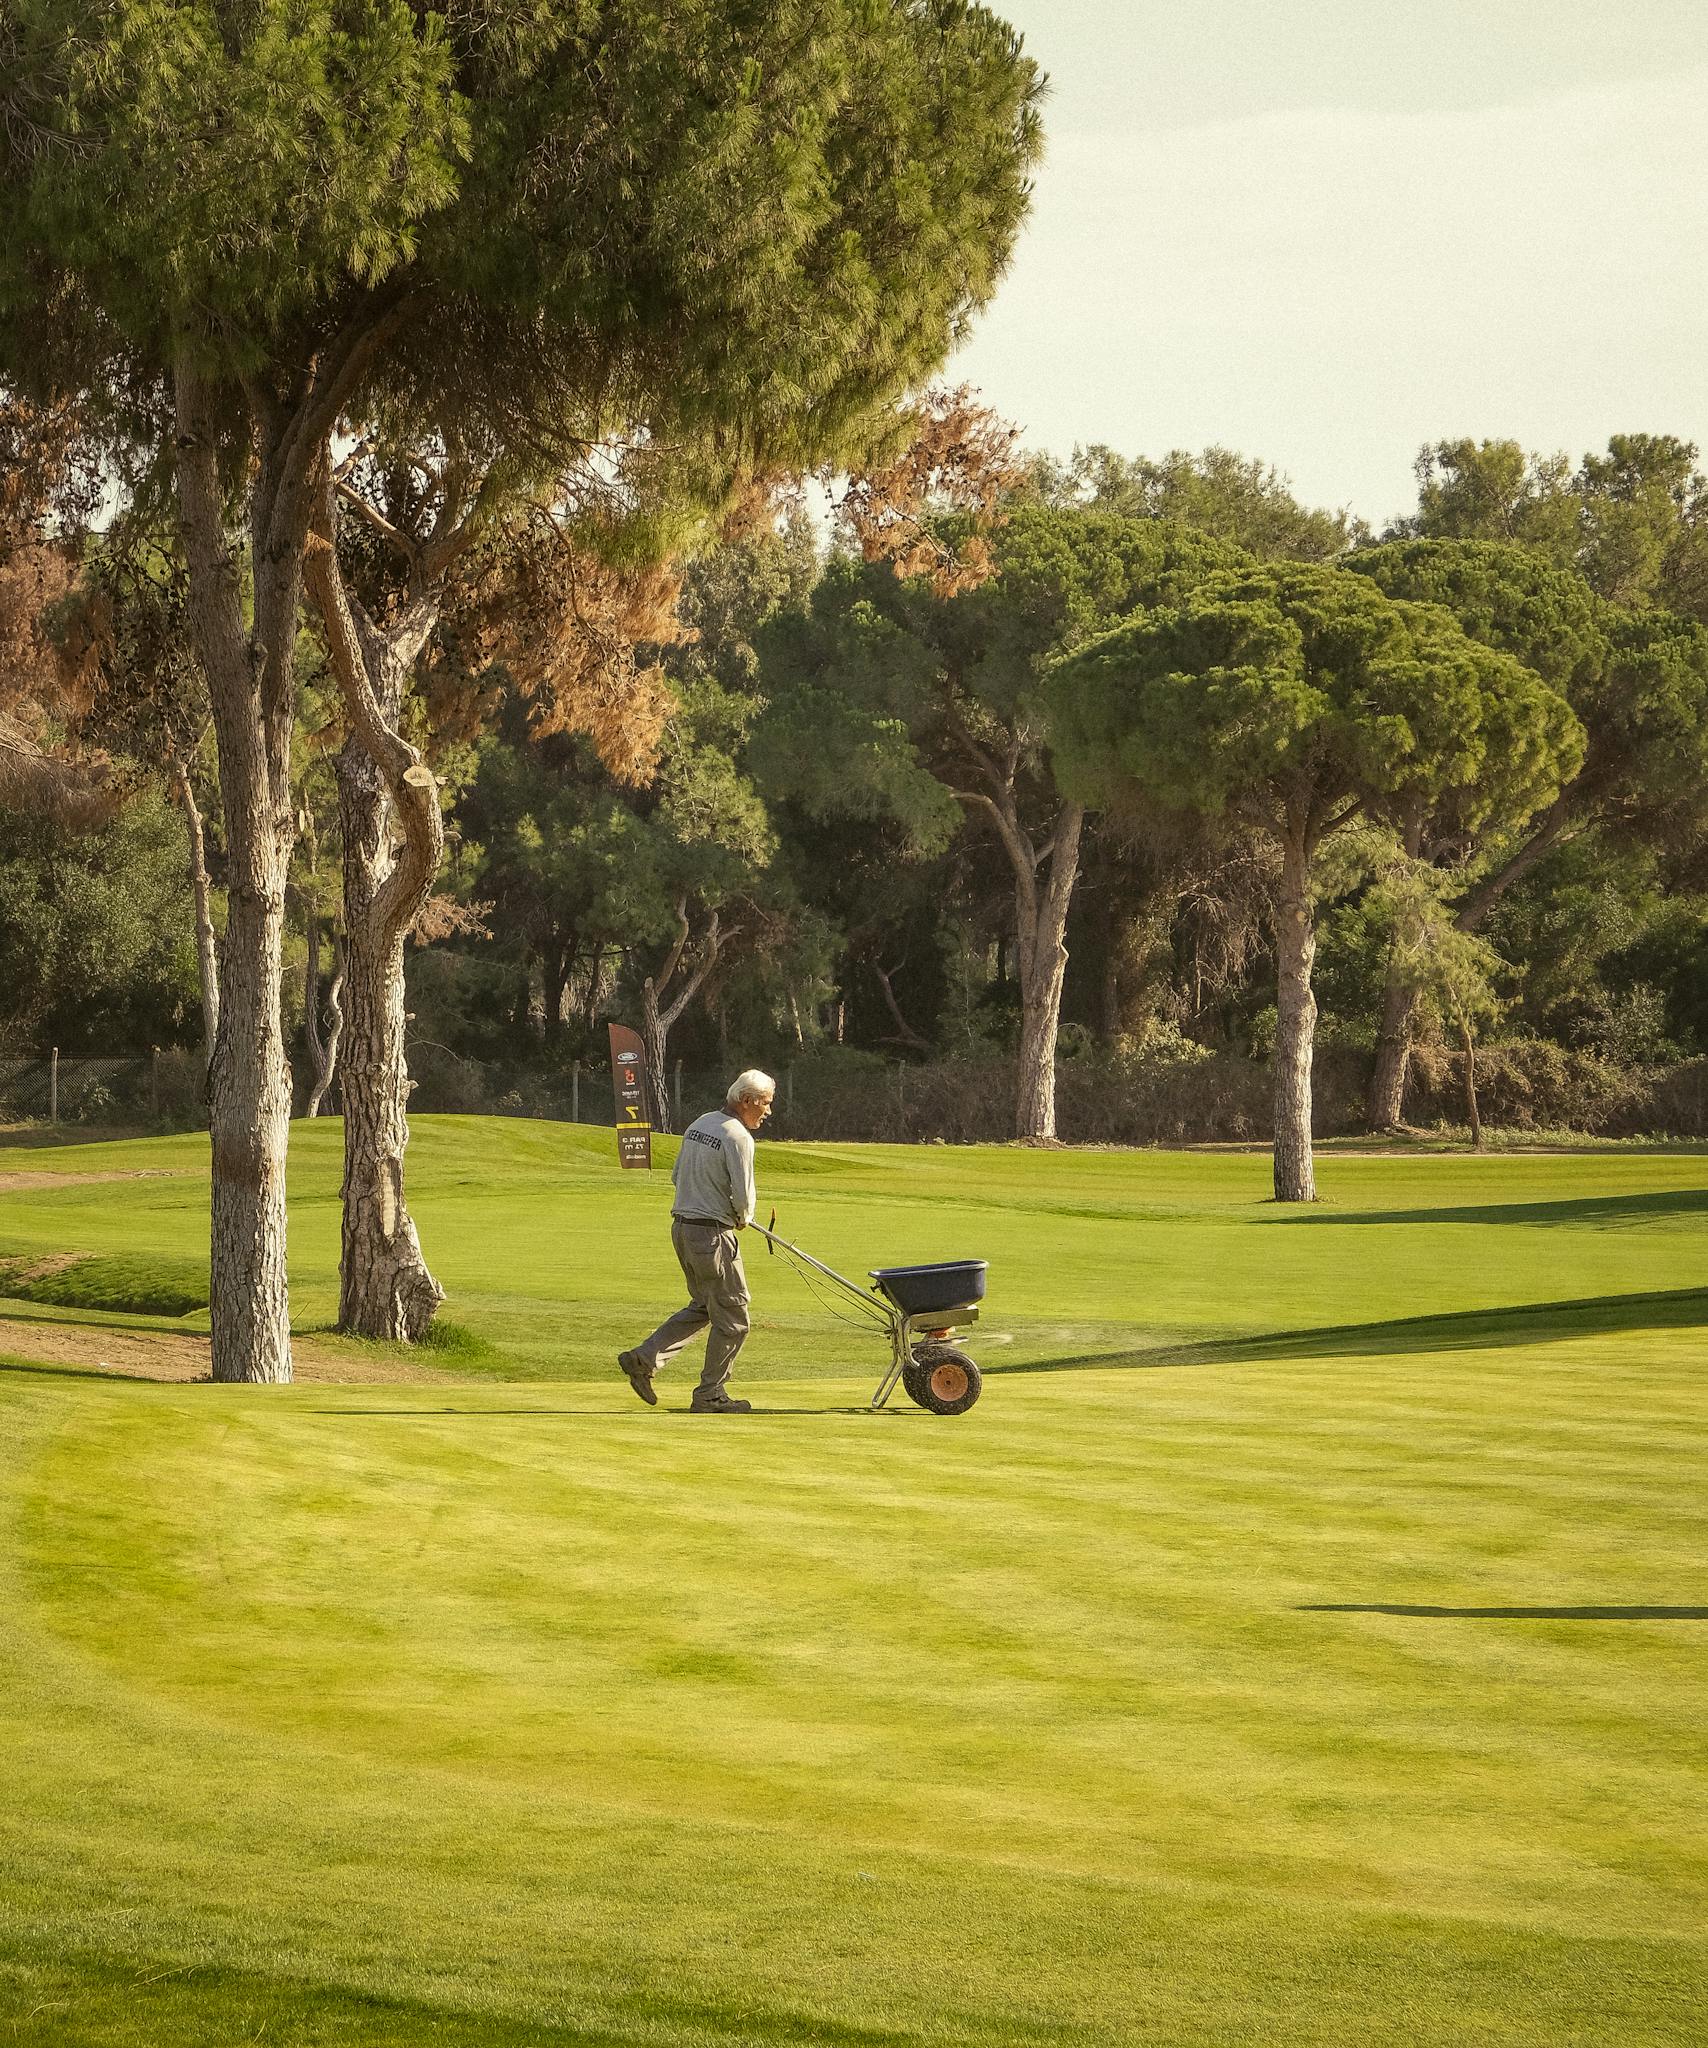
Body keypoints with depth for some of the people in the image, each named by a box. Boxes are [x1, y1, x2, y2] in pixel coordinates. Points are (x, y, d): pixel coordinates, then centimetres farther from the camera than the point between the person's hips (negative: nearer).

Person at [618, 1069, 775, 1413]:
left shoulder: (699, 1124, 11)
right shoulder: (737, 1136, -17)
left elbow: (678, 1175, 17)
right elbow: (743, 1195, -20)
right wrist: (744, 1218, 3)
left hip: (682, 1226, 9)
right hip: (713, 1233, -9)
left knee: (703, 1306, 20)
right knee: (732, 1316, 3)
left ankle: (643, 1358, 12)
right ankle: (710, 1395, 7)